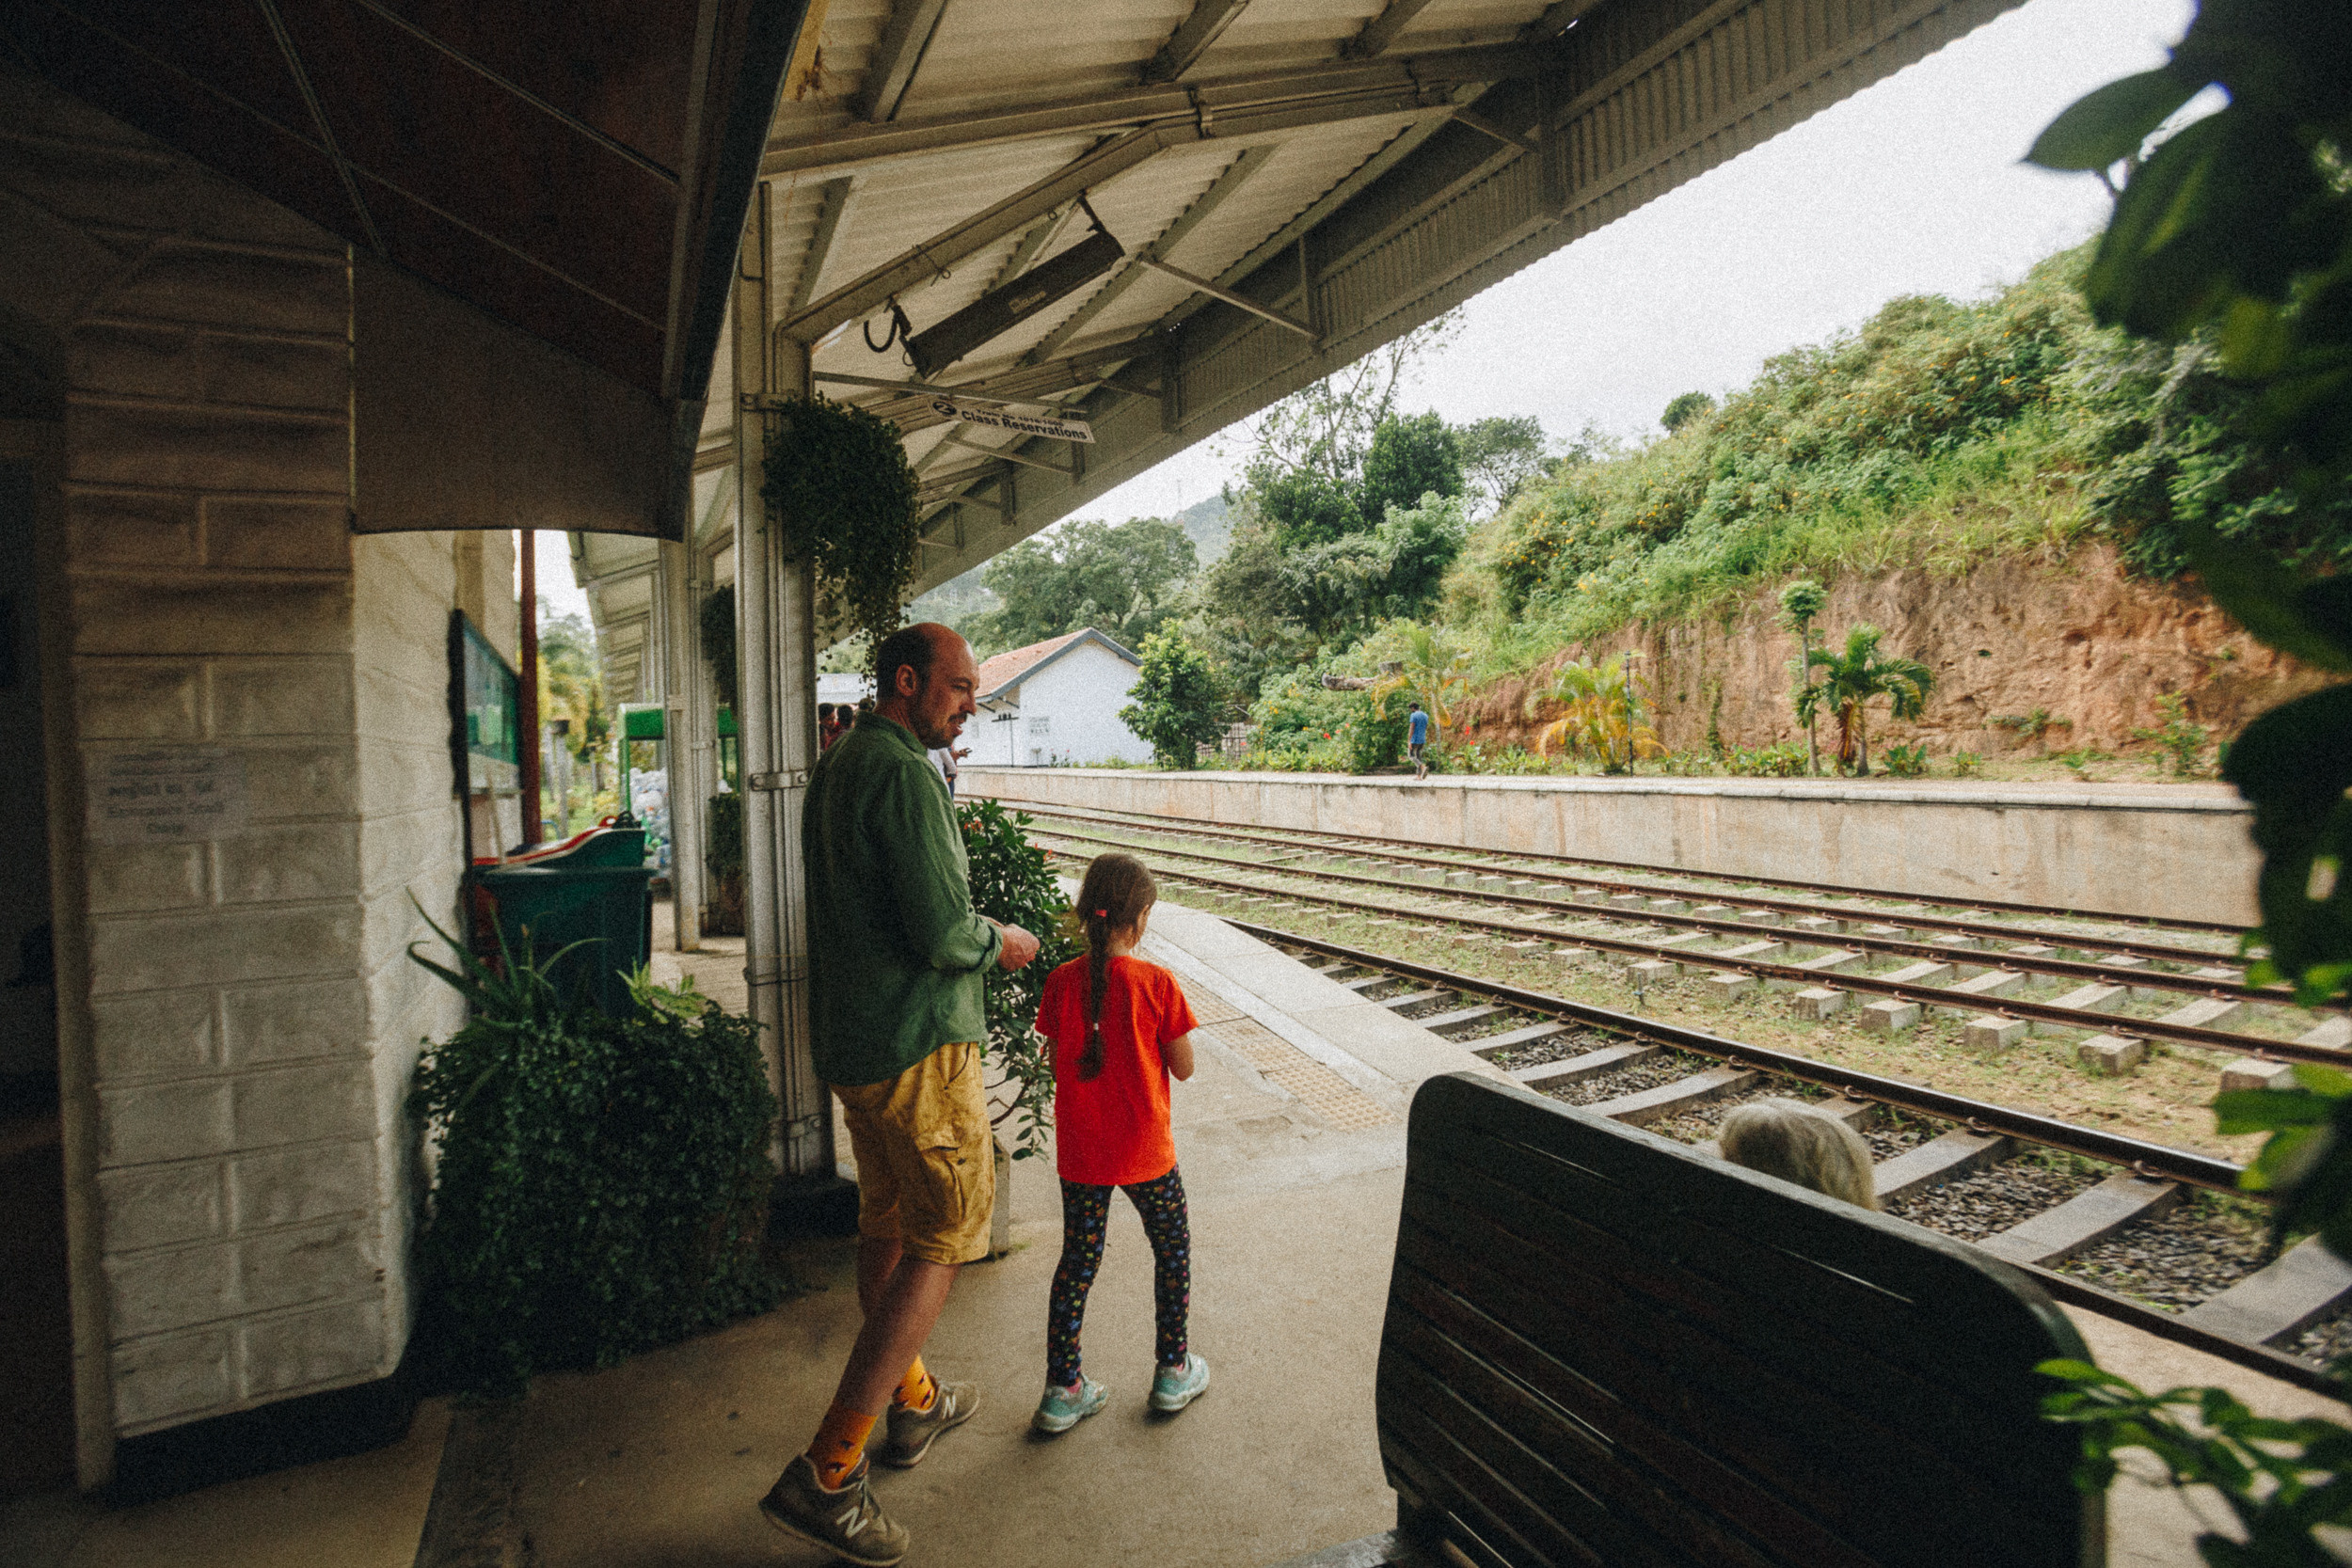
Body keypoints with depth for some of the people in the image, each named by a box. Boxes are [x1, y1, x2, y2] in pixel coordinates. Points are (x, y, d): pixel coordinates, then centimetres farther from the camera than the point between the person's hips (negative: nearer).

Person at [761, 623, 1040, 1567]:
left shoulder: (835, 766, 11)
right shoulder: (904, 775, -20)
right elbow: (940, 933, -24)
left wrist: (969, 927, 16)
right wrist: (998, 943, -5)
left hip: (849, 1039, 10)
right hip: (917, 1042, -10)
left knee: (887, 1225, 20)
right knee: (942, 1240, 1)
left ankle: (912, 1405, 38)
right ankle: (826, 1474, 5)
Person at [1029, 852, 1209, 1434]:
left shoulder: (1061, 982, -8)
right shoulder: (1157, 983, -18)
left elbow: (1058, 1064, 1)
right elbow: (1184, 1068, -9)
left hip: (1078, 1150, 3)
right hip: (1144, 1151, -3)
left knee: (1078, 1258, 17)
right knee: (1173, 1248, 19)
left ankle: (1062, 1389, 23)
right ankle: (1173, 1372, 31)